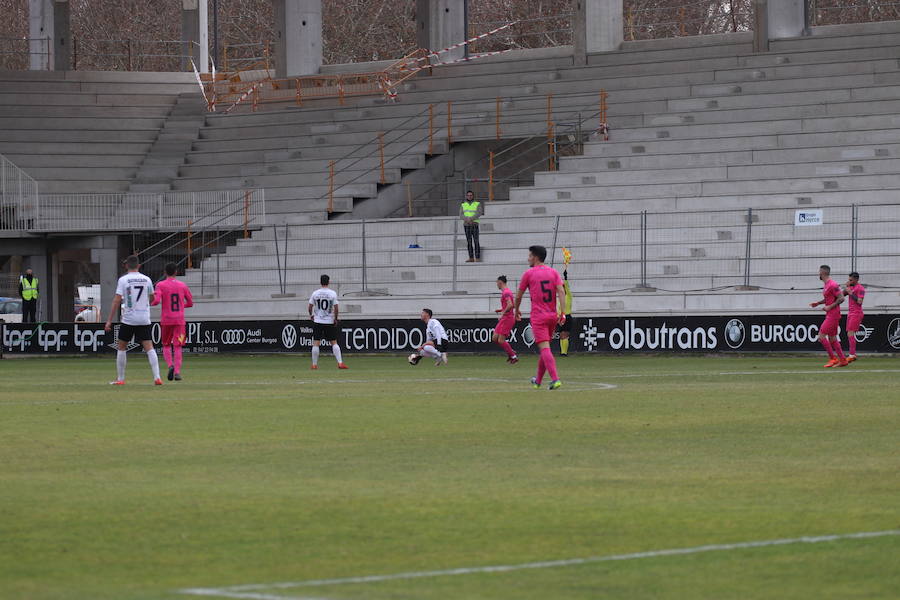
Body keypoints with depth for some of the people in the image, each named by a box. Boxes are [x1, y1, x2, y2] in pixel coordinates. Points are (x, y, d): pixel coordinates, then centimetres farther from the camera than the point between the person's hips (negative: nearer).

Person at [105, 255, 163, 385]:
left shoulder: (123, 280, -5)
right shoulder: (146, 280, 5)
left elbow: (116, 300, -10)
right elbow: (151, 298, 18)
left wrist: (109, 320, -8)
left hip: (128, 319, -2)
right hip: (144, 319, 2)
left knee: (121, 348, 11)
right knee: (149, 348, -1)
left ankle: (120, 379, 12)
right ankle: (157, 377, -13)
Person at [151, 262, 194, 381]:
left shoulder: (161, 285, -4)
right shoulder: (183, 285, 4)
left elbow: (157, 300, -16)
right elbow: (190, 303, 8)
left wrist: (150, 304, 6)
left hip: (166, 320, -1)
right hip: (180, 320, 1)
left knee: (166, 346, 13)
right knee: (177, 346, 1)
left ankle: (170, 365, -11)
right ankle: (177, 372, -10)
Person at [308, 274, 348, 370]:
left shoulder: (315, 293, -1)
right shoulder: (333, 293, -6)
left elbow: (310, 307, 2)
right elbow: (336, 308, -9)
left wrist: (311, 315, 21)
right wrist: (335, 319, 4)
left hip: (317, 322, 1)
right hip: (329, 321, -1)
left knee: (316, 343, 4)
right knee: (334, 342, 4)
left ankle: (314, 365, 5)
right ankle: (340, 363, -5)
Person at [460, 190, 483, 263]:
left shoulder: (478, 204, 1)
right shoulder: (463, 205, 10)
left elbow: (479, 213, -14)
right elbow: (461, 215, -2)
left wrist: (471, 218, -26)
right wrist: (467, 220, -21)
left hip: (474, 224, -3)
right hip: (466, 225, 3)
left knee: (476, 241, -8)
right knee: (469, 241, 3)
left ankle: (478, 258, -9)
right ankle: (471, 258, 5)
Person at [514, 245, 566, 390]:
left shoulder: (528, 274, -2)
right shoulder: (553, 272, 8)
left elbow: (518, 296, 5)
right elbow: (561, 291, -5)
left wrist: (517, 310, 22)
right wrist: (561, 311, -10)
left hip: (538, 317, -5)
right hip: (553, 316, 5)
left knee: (545, 349, -13)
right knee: (545, 348, 17)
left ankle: (555, 379, -29)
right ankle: (538, 381, 27)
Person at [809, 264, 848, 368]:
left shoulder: (832, 285, -17)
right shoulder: (826, 285, 14)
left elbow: (841, 298, -19)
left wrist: (829, 307, -21)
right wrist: (818, 303, 14)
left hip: (833, 315, -10)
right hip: (830, 315, 10)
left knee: (821, 336, -10)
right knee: (832, 338, 12)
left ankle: (833, 358, -6)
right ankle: (842, 360, 14)